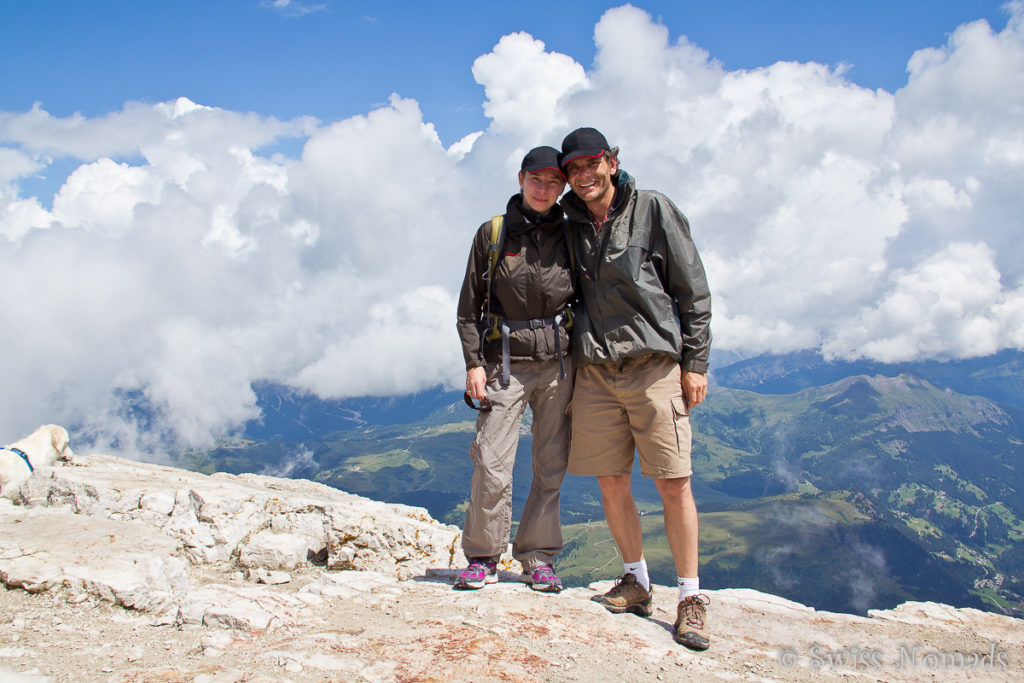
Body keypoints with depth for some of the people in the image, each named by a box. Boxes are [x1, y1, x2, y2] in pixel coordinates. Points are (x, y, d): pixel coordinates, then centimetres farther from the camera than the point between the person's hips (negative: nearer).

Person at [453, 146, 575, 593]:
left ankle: (538, 559, 16)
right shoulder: (492, 234, 5)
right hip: (505, 363, -1)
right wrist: (473, 362, -3)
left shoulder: (569, 237, 9)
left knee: (551, 468, 3)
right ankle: (482, 557, 9)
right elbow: (470, 305, 5)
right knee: (492, 465, -7)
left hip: (557, 363, 2)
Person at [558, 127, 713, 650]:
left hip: (655, 365, -4)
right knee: (611, 482, 6)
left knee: (673, 483, -6)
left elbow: (693, 290, 1)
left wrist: (695, 363, -3)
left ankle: (691, 597, 4)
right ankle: (637, 583, 22)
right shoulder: (570, 228, 12)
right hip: (595, 371, 4)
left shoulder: (653, 210, 0)